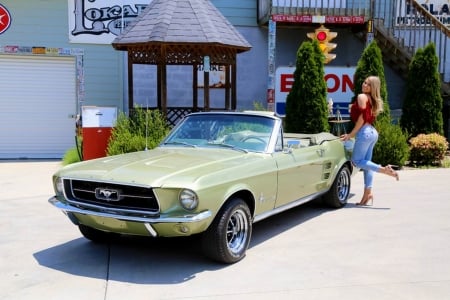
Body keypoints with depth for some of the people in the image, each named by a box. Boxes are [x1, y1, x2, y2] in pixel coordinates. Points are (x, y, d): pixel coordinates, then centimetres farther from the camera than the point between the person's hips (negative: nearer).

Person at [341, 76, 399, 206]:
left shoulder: (362, 97, -7)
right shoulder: (373, 100, 18)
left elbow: (362, 118, -15)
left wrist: (351, 134, -11)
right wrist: (353, 134, 19)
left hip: (365, 132, -9)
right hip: (372, 132, 9)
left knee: (357, 160, -3)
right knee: (366, 162, 8)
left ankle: (383, 169, -12)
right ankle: (367, 194, 7)